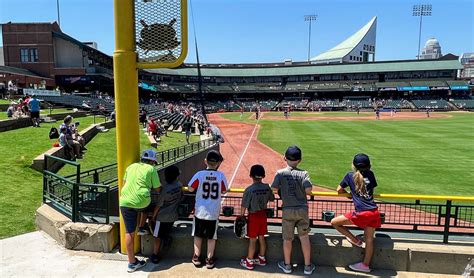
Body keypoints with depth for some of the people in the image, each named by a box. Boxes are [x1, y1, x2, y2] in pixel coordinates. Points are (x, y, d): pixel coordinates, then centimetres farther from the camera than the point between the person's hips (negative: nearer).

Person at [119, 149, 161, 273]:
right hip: (141, 202, -4)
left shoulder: (130, 167, 17)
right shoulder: (151, 169, 4)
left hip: (125, 202, 4)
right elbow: (157, 189, 7)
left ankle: (132, 263, 15)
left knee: (129, 232, 8)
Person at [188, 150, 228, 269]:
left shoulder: (199, 174, -12)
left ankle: (196, 257, 27)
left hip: (200, 211, 0)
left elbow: (191, 189, -4)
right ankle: (209, 259, 21)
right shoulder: (221, 175, -11)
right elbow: (223, 191, 0)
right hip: (214, 212, 0)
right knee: (211, 237, 14)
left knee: (198, 235, 18)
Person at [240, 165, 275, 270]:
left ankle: (249, 261, 17)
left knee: (252, 239, 5)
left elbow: (244, 206, -17)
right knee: (261, 237, 16)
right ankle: (262, 259, 29)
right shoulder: (267, 187, -5)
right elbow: (271, 199, 11)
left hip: (253, 216, -5)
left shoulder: (249, 189, -20)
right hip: (263, 215, 5)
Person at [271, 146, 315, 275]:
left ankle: (287, 265, 27)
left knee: (287, 239, 13)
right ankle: (308, 266, 21)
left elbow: (274, 188, -13)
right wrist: (301, 190, 6)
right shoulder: (303, 173, -6)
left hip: (288, 210, 0)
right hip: (302, 209, 0)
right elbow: (308, 190, -16)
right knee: (304, 237, 12)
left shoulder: (280, 173, -6)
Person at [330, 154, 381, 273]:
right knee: (369, 239, 14)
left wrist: (349, 194, 27)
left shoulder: (350, 175, 3)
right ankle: (366, 265, 24)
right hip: (374, 212, 6)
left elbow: (339, 190, 10)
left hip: (361, 213, -6)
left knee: (334, 222, 8)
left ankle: (355, 241, 16)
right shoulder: (370, 174, 11)